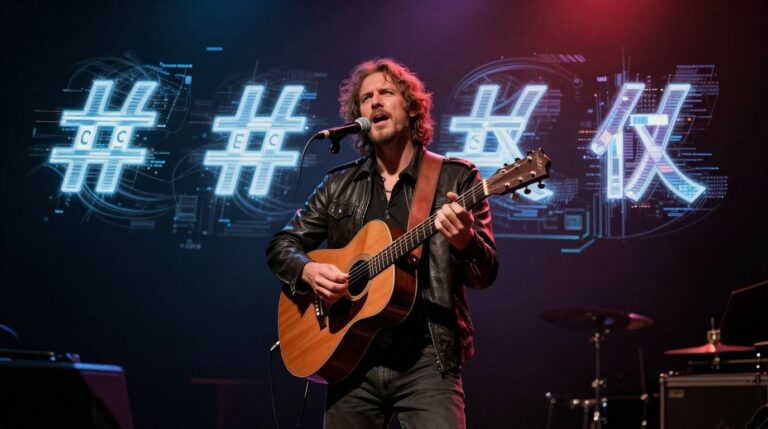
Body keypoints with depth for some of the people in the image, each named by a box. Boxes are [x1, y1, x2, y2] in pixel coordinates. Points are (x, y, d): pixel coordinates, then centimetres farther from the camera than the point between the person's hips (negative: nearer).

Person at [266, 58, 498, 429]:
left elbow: (485, 274, -2)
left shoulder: (455, 178, 3)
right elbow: (280, 246, 16)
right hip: (351, 358, 3)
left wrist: (464, 242, -25)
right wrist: (308, 271, -6)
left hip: (426, 358, -3)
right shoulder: (339, 186, 12)